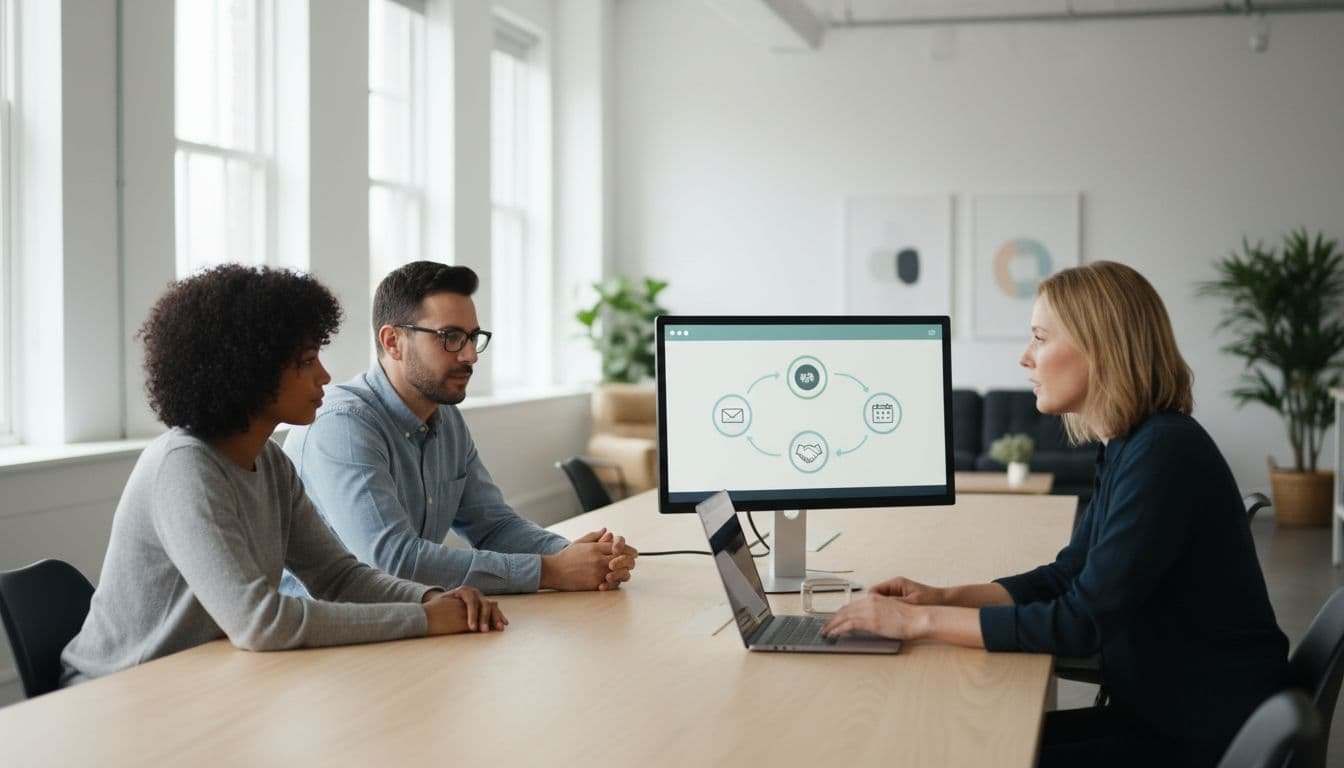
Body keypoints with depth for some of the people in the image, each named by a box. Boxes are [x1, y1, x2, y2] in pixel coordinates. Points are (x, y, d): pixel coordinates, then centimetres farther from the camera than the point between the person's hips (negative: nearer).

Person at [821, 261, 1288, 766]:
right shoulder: (1129, 446, 8)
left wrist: (921, 621, -20)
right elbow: (1064, 577, 15)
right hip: (1160, 714, 8)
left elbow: (1082, 622, -24)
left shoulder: (1163, 454, -23)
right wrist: (943, 597, 1)